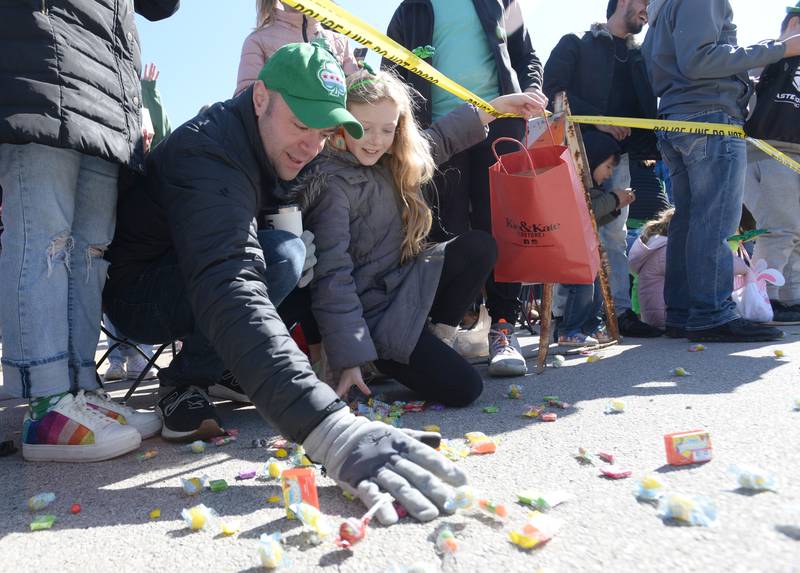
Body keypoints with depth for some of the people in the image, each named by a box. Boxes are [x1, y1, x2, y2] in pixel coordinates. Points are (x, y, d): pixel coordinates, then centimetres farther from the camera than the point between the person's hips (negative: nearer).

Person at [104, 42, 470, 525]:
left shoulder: (276, 146, -2)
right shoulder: (210, 152, -31)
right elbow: (228, 291, -46)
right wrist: (329, 428, -58)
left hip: (192, 277, 9)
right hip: (141, 294, -9)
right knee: (284, 255, -30)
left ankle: (219, 371, -1)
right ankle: (183, 388, -13)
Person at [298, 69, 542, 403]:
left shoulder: (388, 162, 2)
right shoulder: (331, 185, -21)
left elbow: (441, 138, 20)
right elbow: (332, 279, -24)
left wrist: (497, 106, 14)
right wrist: (349, 360, -26)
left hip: (404, 282, 8)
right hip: (372, 309, -8)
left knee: (480, 246, -1)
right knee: (461, 388, -14)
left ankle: (438, 338, 6)